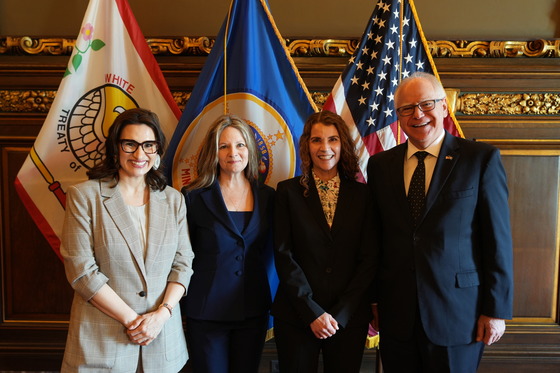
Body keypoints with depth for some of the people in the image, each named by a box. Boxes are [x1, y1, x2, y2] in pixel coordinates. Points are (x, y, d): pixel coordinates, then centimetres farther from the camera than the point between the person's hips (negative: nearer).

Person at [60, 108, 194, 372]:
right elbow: (81, 270, -10)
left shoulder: (173, 199, 4)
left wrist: (162, 313, -11)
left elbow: (183, 263, 3)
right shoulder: (84, 195, -5)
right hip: (101, 338, -2)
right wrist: (131, 319, -13)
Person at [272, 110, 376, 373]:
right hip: (296, 316, -1)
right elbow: (284, 254, -6)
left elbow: (369, 258, -1)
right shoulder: (288, 191, -1)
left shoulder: (361, 194, 2)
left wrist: (340, 313, -8)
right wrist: (312, 312, -11)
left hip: (349, 317, 1)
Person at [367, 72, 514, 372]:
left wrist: (496, 309, -5)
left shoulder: (481, 159, -5)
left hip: (457, 313, -2)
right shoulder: (380, 165, 3)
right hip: (395, 313, 3)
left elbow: (498, 240, -5)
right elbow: (375, 238, 6)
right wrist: (373, 299, 7)